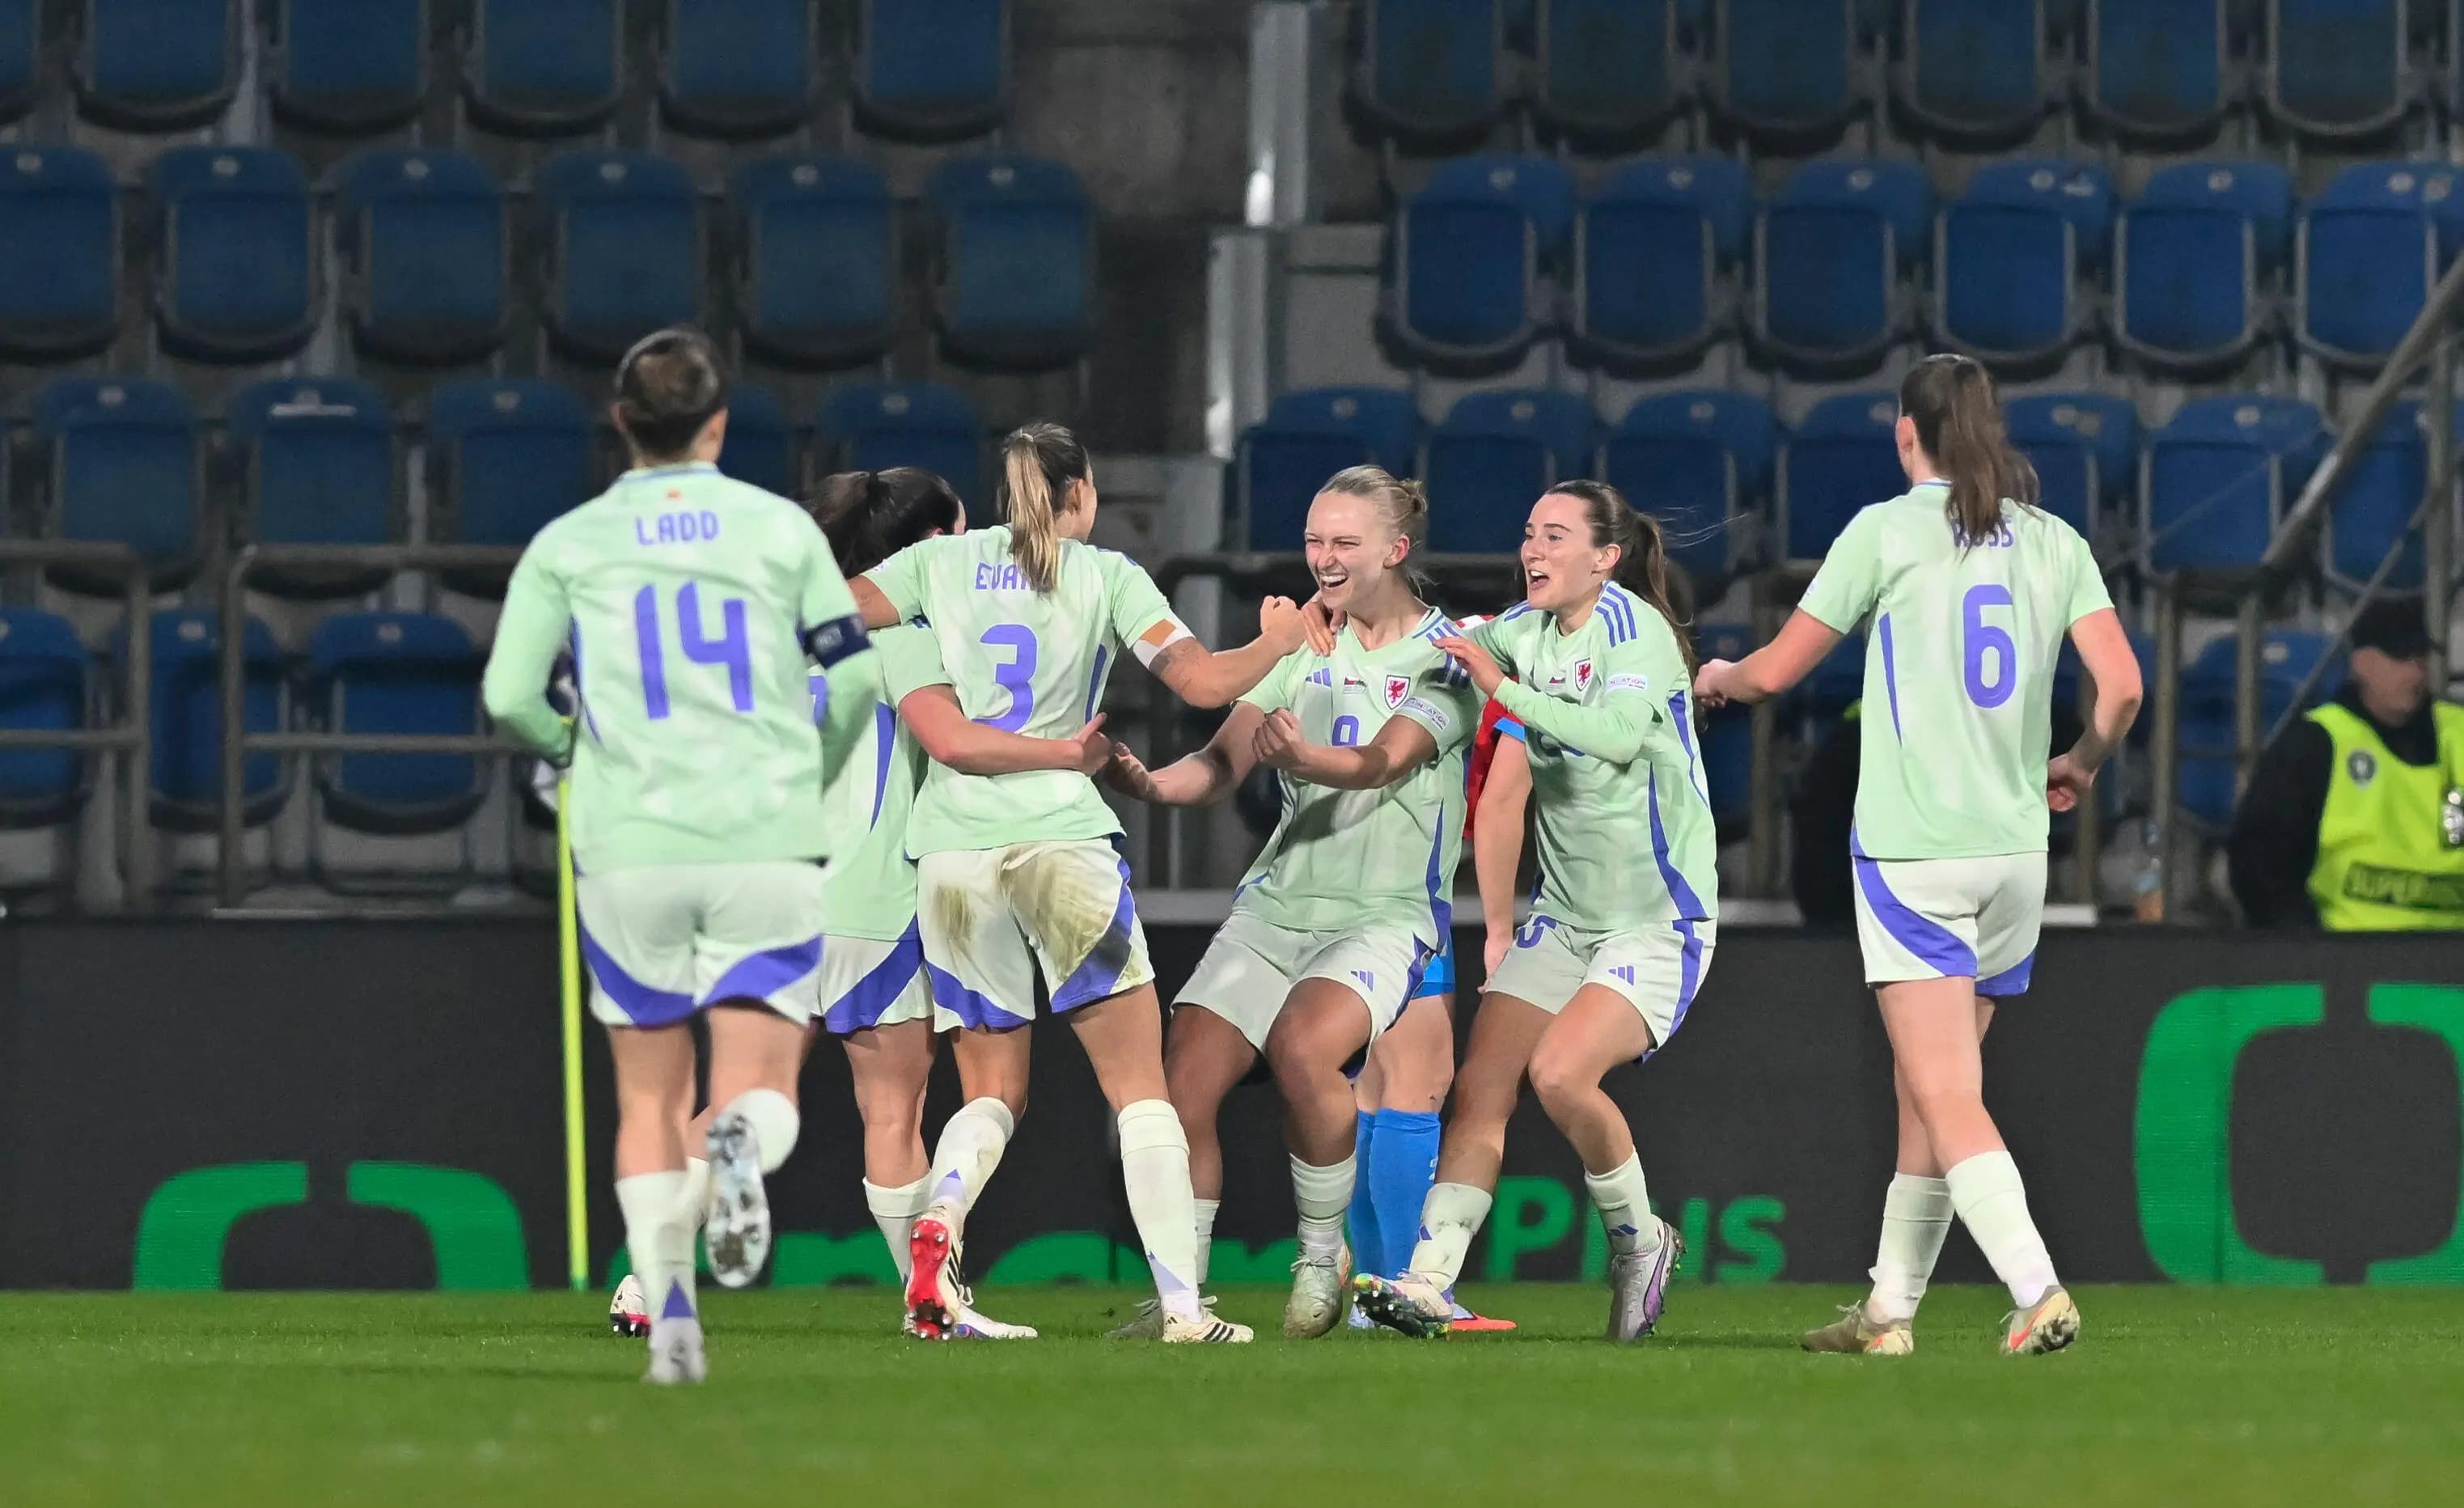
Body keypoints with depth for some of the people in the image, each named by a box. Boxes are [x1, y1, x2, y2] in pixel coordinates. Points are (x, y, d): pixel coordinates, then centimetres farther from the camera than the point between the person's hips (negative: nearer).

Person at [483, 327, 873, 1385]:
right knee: (762, 1086, 1)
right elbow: (857, 671, 8)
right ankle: (741, 1144, -35)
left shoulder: (566, 545, 4)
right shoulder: (780, 529, 5)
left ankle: (668, 1302, -4)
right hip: (767, 847, 0)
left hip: (629, 850, 1)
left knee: (650, 1098, 11)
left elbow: (508, 696, -1)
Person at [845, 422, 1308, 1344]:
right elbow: (1203, 681, -2)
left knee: (995, 1081, 15)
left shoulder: (943, 560, 11)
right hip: (1063, 841, -3)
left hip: (950, 847, 3)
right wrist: (1280, 642, 16)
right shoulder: (1106, 576, 5)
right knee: (1138, 1085, 2)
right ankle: (1183, 1307, -8)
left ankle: (941, 1214, -16)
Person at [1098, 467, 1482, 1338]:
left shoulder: (1447, 655, -5)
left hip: (1386, 915, -5)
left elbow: (1385, 761, -21)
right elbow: (1224, 763, 4)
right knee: (1184, 1081, -10)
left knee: (1303, 1046, -32)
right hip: (1276, 903, 5)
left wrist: (1307, 758, -42)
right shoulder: (1301, 643, 10)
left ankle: (1322, 1256, -11)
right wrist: (1151, 783, -18)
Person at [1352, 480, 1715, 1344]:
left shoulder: (1632, 625, -14)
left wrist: (1508, 691, -26)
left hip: (1658, 917, -7)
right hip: (1565, 915, 7)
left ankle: (1639, 1241, -3)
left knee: (1559, 1072, -25)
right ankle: (1427, 1282, -11)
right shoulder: (1527, 631, 8)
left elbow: (1619, 735, -30)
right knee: (1480, 1088, -7)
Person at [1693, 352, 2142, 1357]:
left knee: (1947, 1100, -10)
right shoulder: (2054, 543, 7)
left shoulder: (1888, 530, -3)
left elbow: (1779, 669, 2)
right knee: (1925, 1091, 16)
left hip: (1911, 850, -5)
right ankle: (1890, 1308, 21)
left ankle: (2038, 1291, -26)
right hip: (2014, 850, 5)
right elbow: (2121, 687, -2)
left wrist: (1718, 678, 25)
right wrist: (2079, 767, 18)